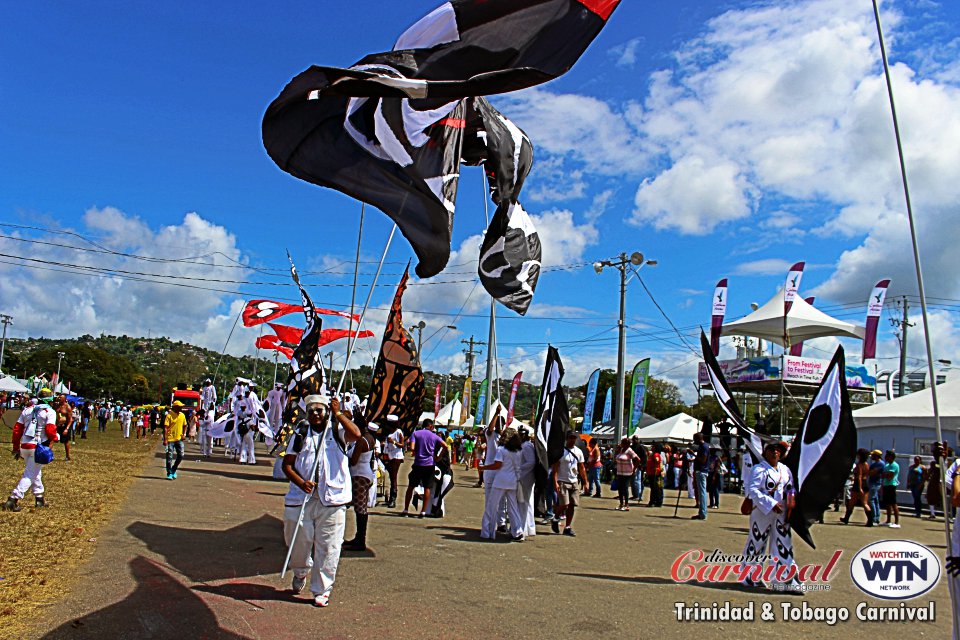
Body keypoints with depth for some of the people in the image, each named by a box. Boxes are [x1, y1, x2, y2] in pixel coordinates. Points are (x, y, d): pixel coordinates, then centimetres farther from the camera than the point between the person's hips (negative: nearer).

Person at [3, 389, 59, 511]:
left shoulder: (27, 410, 13)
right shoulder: (50, 412, -5)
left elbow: (17, 429, 12)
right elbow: (50, 430, -15)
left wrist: (16, 448, 18)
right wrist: (55, 437, 6)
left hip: (24, 446, 6)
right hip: (38, 447, -6)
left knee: (35, 471, 21)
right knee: (31, 474, -2)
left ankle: (39, 498, 27)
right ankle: (13, 499, -14)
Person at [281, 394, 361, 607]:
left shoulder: (337, 431, 1)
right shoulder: (300, 434, 7)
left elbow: (356, 434, -21)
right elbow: (287, 464, 5)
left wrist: (338, 413, -14)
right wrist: (301, 483, -12)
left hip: (332, 500, -2)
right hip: (301, 498, 2)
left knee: (328, 547, 2)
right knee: (297, 541, 11)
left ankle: (322, 590, 18)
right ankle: (301, 572, 43)